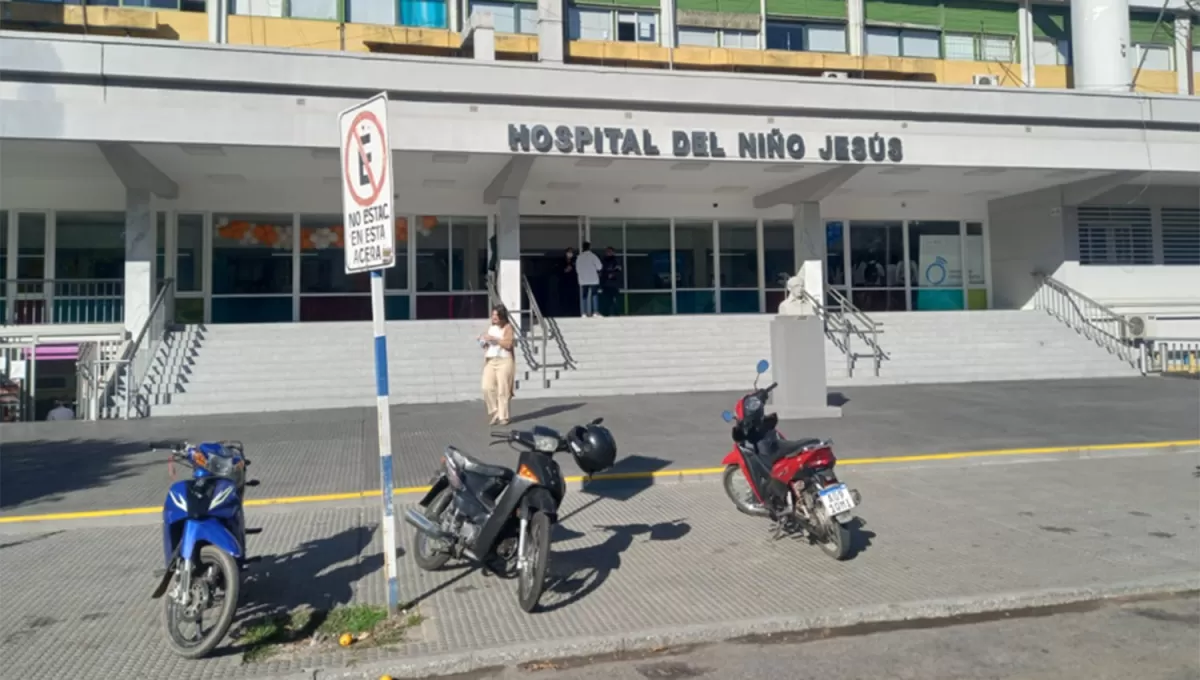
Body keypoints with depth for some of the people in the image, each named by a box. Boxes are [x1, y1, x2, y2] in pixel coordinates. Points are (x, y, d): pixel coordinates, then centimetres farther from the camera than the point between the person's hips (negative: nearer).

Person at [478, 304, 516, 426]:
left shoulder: (507, 327, -2)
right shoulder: (490, 327, 16)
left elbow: (508, 344, -12)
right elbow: (485, 345, 22)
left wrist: (494, 339, -17)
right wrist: (483, 342, 0)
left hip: (504, 361, -5)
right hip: (490, 361, 5)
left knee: (503, 390, -3)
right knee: (487, 388, -6)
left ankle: (503, 417, 4)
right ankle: (494, 412, 11)